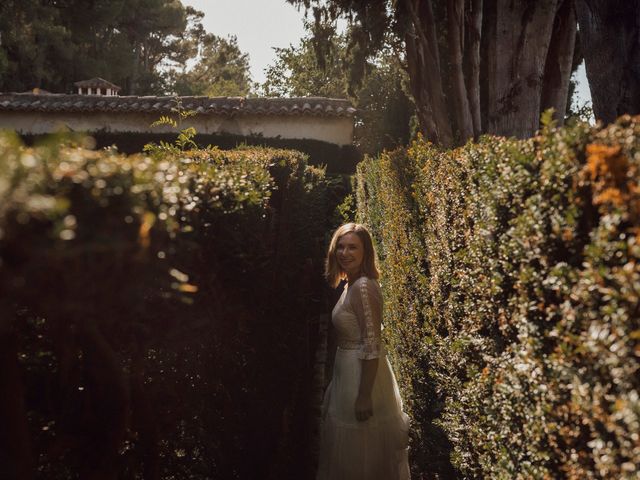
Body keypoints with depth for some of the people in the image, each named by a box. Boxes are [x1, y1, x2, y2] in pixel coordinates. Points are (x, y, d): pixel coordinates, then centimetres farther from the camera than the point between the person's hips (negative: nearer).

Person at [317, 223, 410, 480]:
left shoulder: (364, 287, -20)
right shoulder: (351, 284, 8)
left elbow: (372, 346, -23)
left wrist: (365, 395, -23)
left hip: (363, 374, -9)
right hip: (348, 370, 9)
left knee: (362, 451, 6)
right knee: (351, 449, 20)